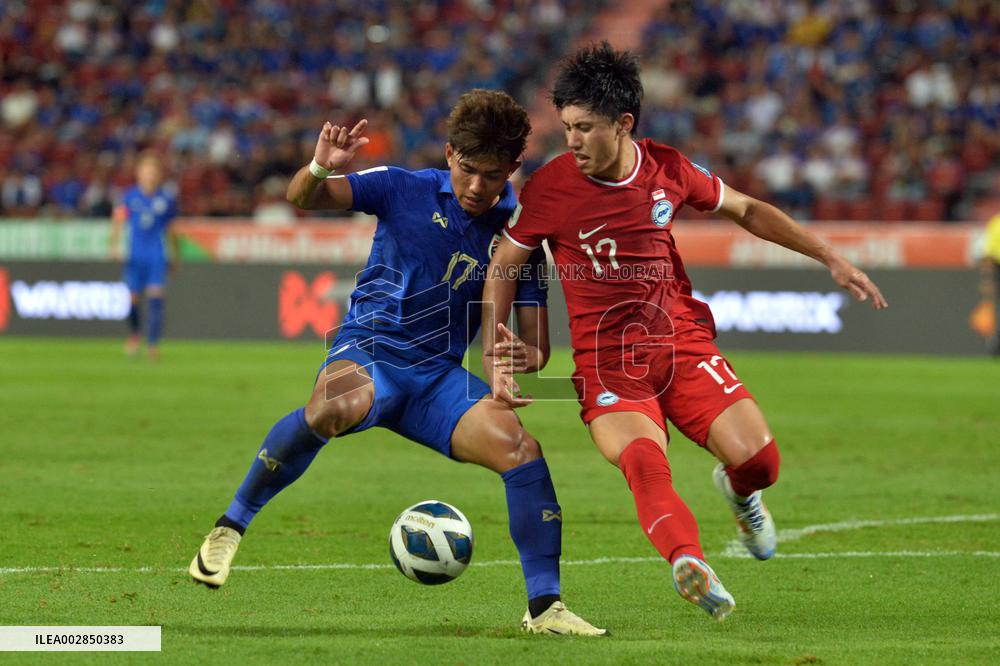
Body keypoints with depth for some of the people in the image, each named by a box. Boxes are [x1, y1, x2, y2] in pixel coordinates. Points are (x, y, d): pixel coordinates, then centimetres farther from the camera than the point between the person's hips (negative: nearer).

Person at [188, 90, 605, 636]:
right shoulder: (405, 190, -3)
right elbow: (303, 199, -10)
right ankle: (230, 526, -22)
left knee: (523, 452, -20)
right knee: (334, 407, -39)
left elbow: (538, 345, 5)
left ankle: (543, 607, -8)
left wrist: (527, 356, -21)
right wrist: (319, 169, -35)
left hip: (439, 377, 3)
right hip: (368, 351, -3)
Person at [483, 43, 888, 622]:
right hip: (607, 358, -3)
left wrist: (831, 259, 16)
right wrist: (495, 359, -3)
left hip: (683, 340, 3)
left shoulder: (668, 169, 0)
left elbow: (746, 210, 17)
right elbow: (504, 266, 6)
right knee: (644, 462, -32)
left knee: (758, 459, -13)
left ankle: (739, 491, 25)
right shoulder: (550, 186, -7)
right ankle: (689, 563, -56)